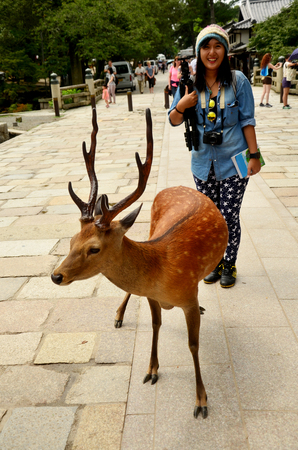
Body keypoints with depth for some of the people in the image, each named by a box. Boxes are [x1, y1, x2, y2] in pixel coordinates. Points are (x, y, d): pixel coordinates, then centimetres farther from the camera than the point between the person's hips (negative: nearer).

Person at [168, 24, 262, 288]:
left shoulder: (238, 81, -5)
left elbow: (247, 121, -2)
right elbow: (174, 121, 5)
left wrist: (254, 155, -5)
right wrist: (181, 107, -16)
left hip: (233, 162, -2)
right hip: (203, 162, 2)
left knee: (229, 216, 3)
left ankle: (229, 265, 22)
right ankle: (215, 262, 29)